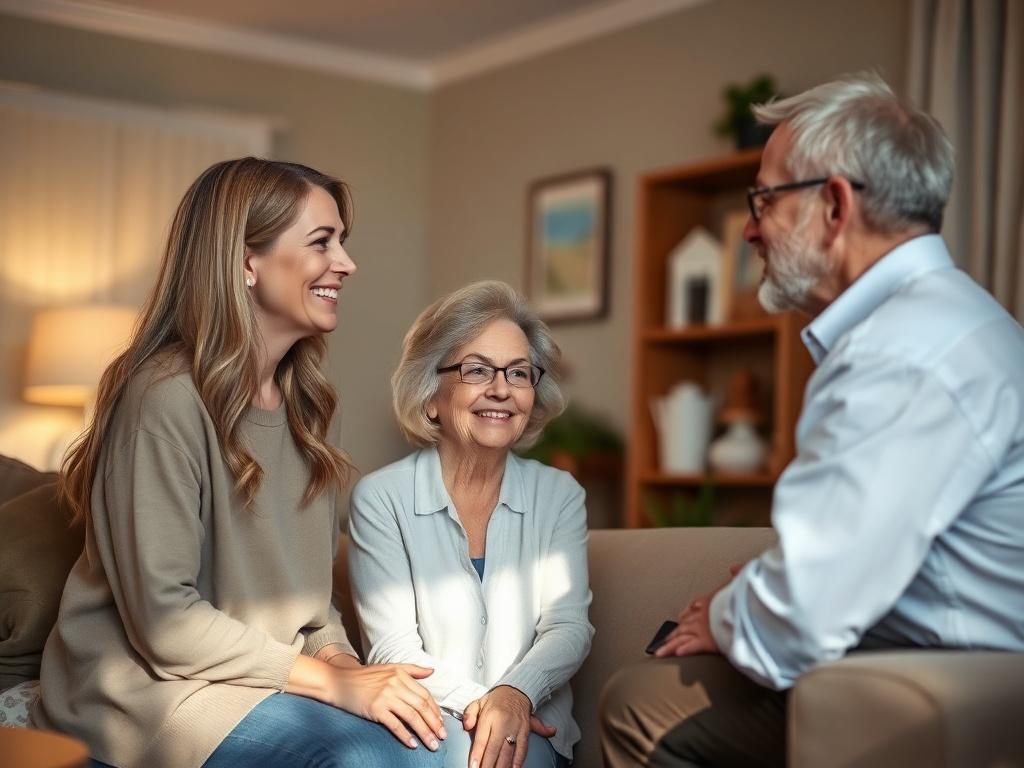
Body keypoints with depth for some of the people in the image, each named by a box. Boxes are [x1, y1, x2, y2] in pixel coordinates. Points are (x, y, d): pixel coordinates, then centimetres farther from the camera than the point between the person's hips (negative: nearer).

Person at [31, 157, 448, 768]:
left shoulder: (310, 406, 10)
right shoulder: (167, 398, -17)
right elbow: (163, 619, -20)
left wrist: (338, 655, -8)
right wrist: (331, 680, -21)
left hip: (276, 671, 7)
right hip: (152, 680, -7)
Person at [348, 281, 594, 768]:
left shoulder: (559, 495, 7)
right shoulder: (381, 498, -2)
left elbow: (569, 626, -2)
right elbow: (393, 647, -5)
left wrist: (516, 694, -23)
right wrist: (473, 704, -23)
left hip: (530, 728, 2)